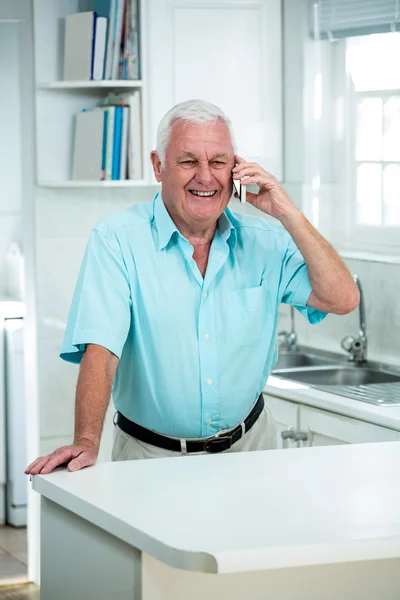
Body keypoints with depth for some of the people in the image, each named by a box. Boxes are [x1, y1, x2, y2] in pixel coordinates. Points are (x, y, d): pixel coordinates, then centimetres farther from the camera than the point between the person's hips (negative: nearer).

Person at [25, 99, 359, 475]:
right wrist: (87, 441, -32)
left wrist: (288, 215, -10)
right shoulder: (117, 239, -9)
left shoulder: (265, 241, 4)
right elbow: (101, 349, -18)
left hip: (248, 445, 3)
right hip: (151, 458, -3)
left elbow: (342, 299, -5)